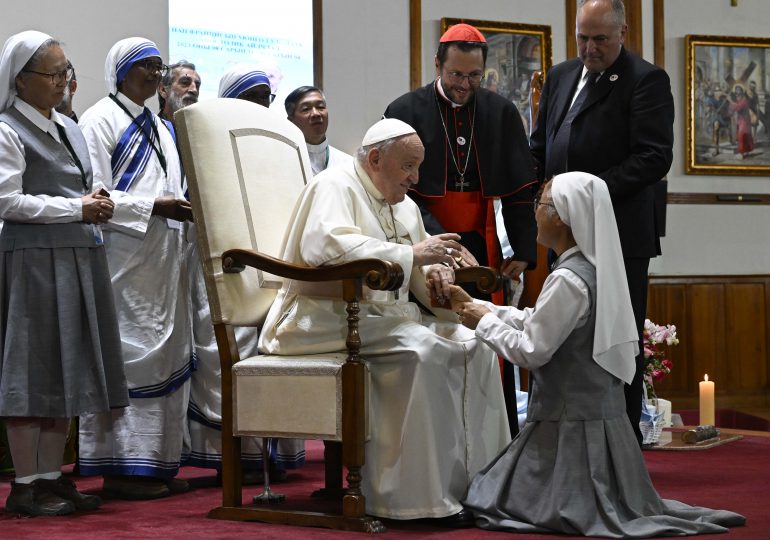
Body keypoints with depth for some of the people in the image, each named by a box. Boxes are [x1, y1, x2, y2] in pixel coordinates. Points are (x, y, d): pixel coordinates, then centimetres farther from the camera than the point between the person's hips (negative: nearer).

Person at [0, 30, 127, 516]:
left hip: (80, 258, 8)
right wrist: (77, 209, -14)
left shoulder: (70, 129, 17)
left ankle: (52, 476, 16)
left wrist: (98, 206, 1)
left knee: (67, 368, 9)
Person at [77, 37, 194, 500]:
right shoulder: (101, 122, -5)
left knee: (167, 355, 7)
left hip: (163, 263, 8)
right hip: (125, 263, -8)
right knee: (128, 357, -8)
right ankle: (121, 466, -4)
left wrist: (186, 208, 5)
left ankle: (156, 463, 12)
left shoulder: (159, 127, 20)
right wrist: (154, 208, -19)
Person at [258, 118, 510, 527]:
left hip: (385, 315, 9)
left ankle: (477, 479, -8)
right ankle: (425, 496, -29)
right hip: (328, 318, -9)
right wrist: (412, 253, -27)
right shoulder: (334, 187, -8)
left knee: (472, 345, -7)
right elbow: (326, 245, -28)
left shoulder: (404, 206, 18)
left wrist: (433, 273, -5)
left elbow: (414, 276, 22)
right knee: (420, 349, -30)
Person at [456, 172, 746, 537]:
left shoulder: (569, 279, -20)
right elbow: (535, 322, 16)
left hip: (573, 424, -9)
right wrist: (476, 306, 14)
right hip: (596, 409, 9)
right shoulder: (595, 269, 8)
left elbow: (531, 350, -19)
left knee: (494, 499, -1)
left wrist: (485, 322, -6)